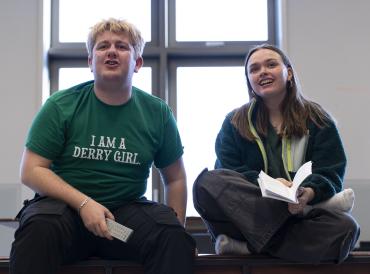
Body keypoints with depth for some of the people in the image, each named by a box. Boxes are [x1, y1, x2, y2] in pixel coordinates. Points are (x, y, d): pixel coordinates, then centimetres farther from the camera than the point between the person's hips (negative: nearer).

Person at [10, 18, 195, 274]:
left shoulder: (157, 113, 6)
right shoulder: (61, 106, 0)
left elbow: (175, 179, 13)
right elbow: (32, 170, -3)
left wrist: (177, 232, 0)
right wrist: (83, 203, -16)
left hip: (128, 208, 1)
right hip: (65, 204, -1)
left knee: (174, 235, -28)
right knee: (39, 227, -34)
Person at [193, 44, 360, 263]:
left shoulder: (318, 120, 12)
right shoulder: (235, 122, 13)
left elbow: (331, 173, 2)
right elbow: (228, 173, 1)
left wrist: (309, 193, -22)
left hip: (300, 215, 0)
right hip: (246, 216, 1)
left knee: (345, 228, -31)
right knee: (207, 182, -29)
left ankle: (248, 246, -28)